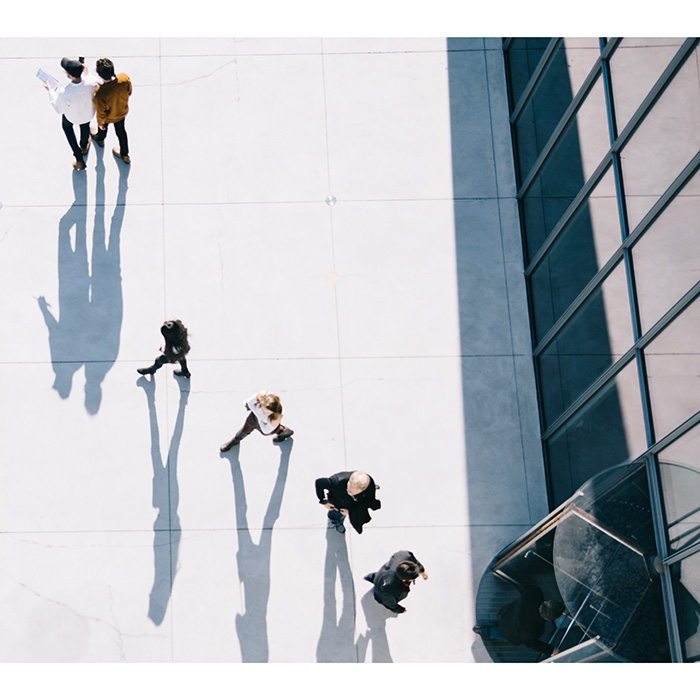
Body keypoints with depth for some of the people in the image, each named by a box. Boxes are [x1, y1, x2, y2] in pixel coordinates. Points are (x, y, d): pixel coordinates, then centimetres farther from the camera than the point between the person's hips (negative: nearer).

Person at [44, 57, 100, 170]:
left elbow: (59, 109, -22)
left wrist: (50, 91, -12)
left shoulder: (64, 93, -44)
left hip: (72, 117, -2)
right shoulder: (91, 82, -37)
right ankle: (84, 147, 68)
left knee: (66, 125, 34)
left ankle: (79, 160, 37)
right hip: (89, 113, 2)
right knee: (85, 126, 37)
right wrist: (86, 72, 1)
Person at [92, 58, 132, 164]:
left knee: (103, 126, 34)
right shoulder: (124, 78, -36)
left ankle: (100, 139, 70)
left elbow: (101, 114, -25)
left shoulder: (100, 95, -46)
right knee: (121, 130, 32)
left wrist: (100, 123, -2)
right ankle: (125, 155, 55)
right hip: (123, 111, 3)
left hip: (109, 117, -3)